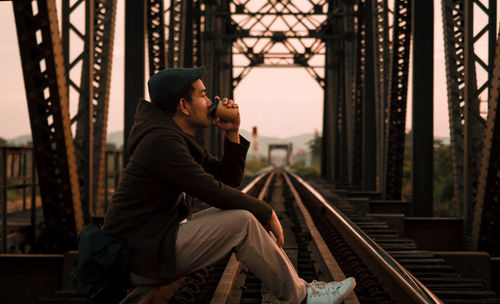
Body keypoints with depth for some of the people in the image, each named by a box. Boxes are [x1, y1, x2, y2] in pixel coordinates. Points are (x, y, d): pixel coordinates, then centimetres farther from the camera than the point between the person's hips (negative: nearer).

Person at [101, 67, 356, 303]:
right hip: (142, 255, -10)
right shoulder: (162, 142, -19)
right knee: (242, 222, -18)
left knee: (238, 212, 9)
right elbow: (213, 191, -21)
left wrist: (232, 133, 3)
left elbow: (229, 179, 15)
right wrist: (267, 214, -10)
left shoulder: (178, 139, 14)